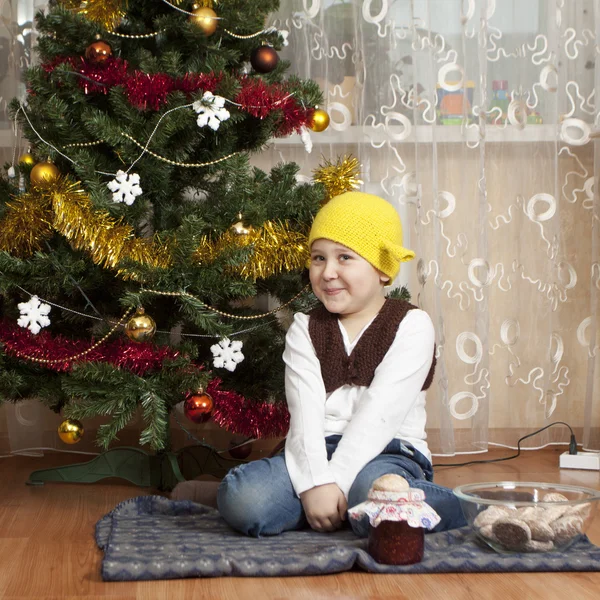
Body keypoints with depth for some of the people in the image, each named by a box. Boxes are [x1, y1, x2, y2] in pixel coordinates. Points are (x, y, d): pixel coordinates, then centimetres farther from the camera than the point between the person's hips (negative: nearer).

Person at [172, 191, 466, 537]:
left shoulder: (411, 326, 1)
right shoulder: (306, 329, 12)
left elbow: (380, 413, -12)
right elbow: (306, 413, -5)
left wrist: (335, 481, -22)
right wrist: (316, 483, -22)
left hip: (390, 453, -3)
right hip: (319, 452, 3)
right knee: (240, 499, -25)